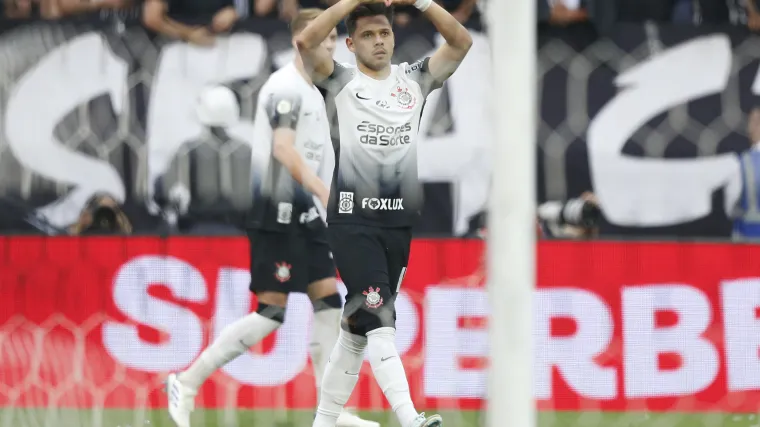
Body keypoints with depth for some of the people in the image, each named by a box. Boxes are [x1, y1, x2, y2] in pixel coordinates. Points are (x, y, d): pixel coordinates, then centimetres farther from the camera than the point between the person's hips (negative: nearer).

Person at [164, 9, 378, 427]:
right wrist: (325, 192, -29)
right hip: (275, 215, -9)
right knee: (272, 311, -9)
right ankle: (187, 383, 0)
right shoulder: (285, 87, -13)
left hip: (303, 215, 9)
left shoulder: (313, 93, 17)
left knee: (329, 302, 4)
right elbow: (283, 149, -24)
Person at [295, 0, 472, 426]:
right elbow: (306, 42, -14)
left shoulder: (414, 80, 13)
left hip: (401, 221, 5)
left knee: (359, 326, 10)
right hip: (353, 219, -5)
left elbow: (462, 42, 4)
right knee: (377, 315, -17)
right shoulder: (343, 82, 3)